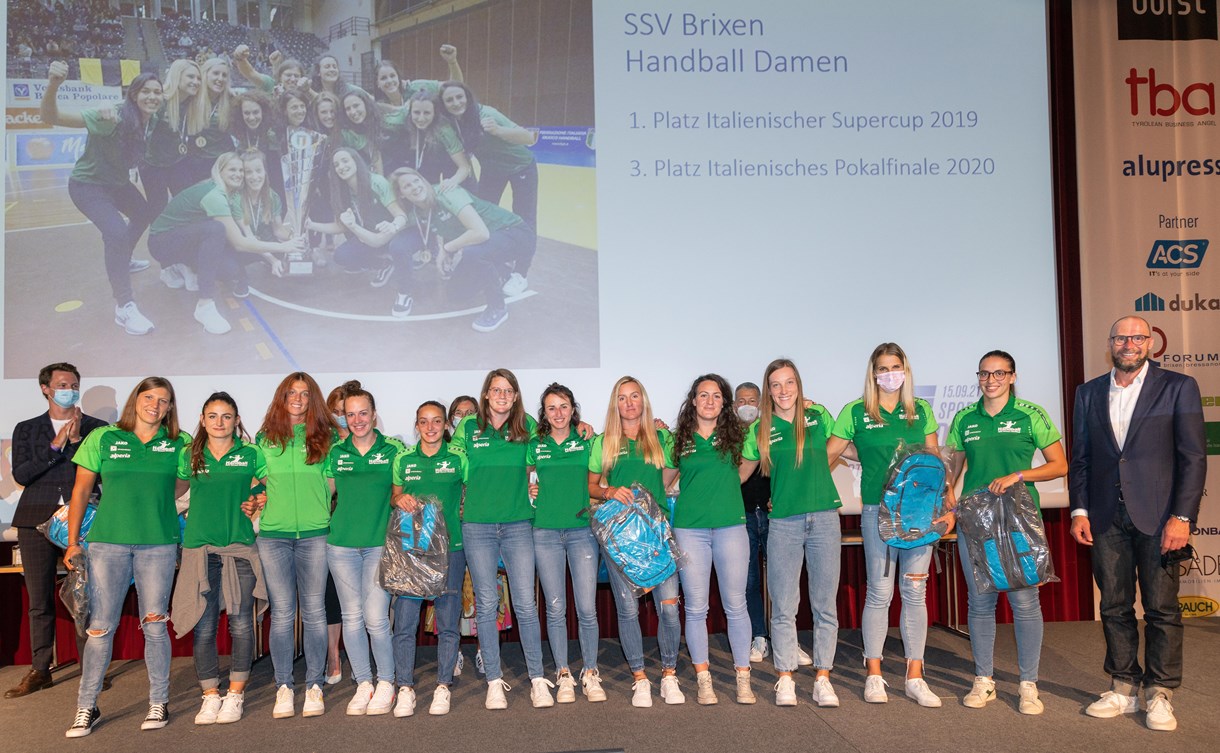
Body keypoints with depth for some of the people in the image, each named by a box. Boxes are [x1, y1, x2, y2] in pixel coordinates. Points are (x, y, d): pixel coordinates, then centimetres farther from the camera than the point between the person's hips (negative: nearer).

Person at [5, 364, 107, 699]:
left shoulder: (96, 428, 9)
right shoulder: (26, 429, 13)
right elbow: (20, 475, 0)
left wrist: (77, 439, -11)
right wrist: (55, 445, -9)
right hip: (37, 521, 2)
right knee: (39, 600, 7)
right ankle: (39, 670, 17)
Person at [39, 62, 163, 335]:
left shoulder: (151, 121, -10)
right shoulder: (111, 118, -31)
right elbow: (50, 117, -39)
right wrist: (52, 85, -56)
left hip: (118, 183, 8)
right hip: (88, 185, -8)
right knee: (117, 232, -27)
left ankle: (119, 261, 48)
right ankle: (124, 307, -21)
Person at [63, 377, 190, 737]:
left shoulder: (179, 444, 5)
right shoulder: (103, 438, 5)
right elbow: (81, 490, 7)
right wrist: (73, 541, 5)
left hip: (159, 544, 0)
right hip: (108, 542, 0)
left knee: (155, 625, 3)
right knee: (101, 627, 2)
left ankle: (159, 703, 15)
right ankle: (86, 707, 15)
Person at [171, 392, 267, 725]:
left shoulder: (249, 453, 4)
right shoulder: (189, 455, 8)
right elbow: (173, 491, 17)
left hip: (240, 546, -1)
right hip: (200, 547, 1)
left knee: (241, 623, 0)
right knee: (204, 626, 2)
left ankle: (235, 694, 14)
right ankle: (211, 696, 15)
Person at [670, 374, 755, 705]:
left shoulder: (735, 435, 7)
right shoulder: (680, 439, 6)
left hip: (730, 526, 0)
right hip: (690, 528, 0)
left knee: (736, 606, 4)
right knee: (696, 608, 3)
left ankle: (743, 678, 15)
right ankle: (703, 679, 15)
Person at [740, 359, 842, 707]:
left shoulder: (818, 416, 3)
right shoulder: (761, 429, 2)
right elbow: (741, 473, 12)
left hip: (824, 518, 1)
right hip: (783, 522, -1)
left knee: (825, 605, 5)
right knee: (783, 606, 3)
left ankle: (822, 679, 15)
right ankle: (785, 679, 14)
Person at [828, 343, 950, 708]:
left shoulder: (921, 411, 10)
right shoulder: (856, 412, 2)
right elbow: (826, 457, 4)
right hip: (878, 511, -2)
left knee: (915, 592, 5)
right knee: (879, 592, 1)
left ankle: (915, 677, 14)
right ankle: (874, 675, 13)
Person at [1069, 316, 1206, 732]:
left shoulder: (1178, 387, 0)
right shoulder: (1088, 393, 10)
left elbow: (1193, 457, -4)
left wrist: (1182, 517, -11)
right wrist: (1079, 511, 3)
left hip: (1158, 516, -3)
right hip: (1106, 518, 3)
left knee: (1161, 608, 2)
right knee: (1115, 607, 8)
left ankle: (1159, 695, 14)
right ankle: (1123, 689, 19)